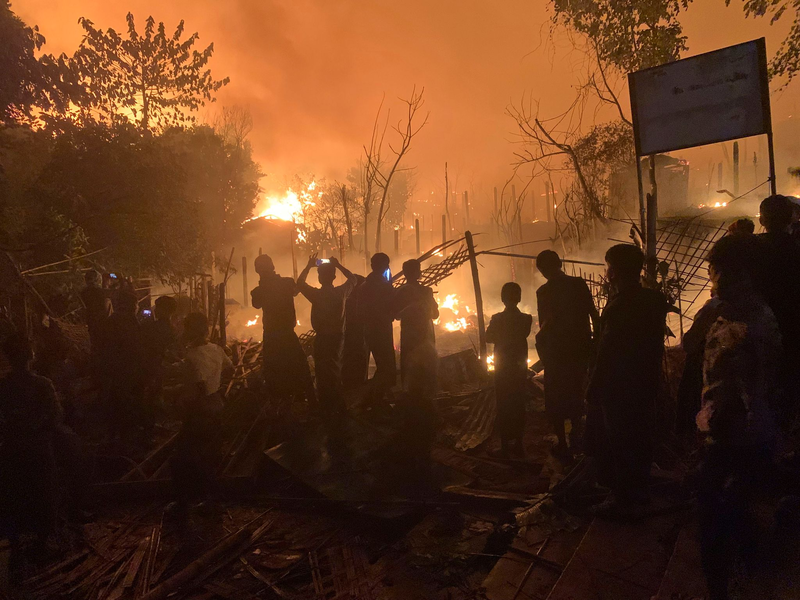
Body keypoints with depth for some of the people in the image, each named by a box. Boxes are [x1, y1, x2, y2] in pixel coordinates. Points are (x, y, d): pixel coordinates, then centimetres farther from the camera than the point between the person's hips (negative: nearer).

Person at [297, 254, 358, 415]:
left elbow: (300, 283, 1)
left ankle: (327, 406, 16)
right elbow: (352, 279, 12)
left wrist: (308, 266, 3)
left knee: (323, 372, 9)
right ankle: (337, 405, 31)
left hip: (322, 338, -4)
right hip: (338, 336, 4)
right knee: (336, 369, 21)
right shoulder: (341, 292, -9)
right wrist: (338, 265, 8)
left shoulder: (316, 294, -17)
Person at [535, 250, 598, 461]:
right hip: (581, 347, 4)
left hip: (557, 350, -4)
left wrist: (540, 337, -2)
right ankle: (576, 436, 32)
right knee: (576, 392, 21)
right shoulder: (579, 284, -2)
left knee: (555, 398, 9)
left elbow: (547, 322, -22)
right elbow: (594, 315, 0)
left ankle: (563, 445, 14)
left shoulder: (544, 291, -14)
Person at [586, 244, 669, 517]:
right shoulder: (654, 300, 1)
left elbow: (607, 354, -23)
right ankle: (639, 490, 36)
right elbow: (656, 346, 9)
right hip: (646, 384, 8)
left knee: (617, 445, 6)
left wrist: (593, 390, -14)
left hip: (618, 389, -8)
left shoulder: (620, 306, -25)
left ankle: (622, 499, 18)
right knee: (640, 438, 20)